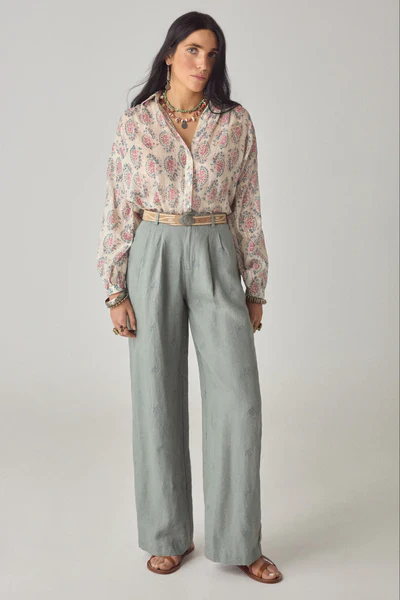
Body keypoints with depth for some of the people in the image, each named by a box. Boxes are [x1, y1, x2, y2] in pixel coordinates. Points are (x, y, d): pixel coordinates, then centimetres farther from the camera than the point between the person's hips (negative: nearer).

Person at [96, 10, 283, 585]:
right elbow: (119, 209, 2)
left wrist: (255, 288, 4)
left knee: (238, 396, -4)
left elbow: (248, 208, 6)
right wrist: (115, 290, -3)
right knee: (158, 396, 4)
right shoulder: (135, 122, 3)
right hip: (153, 259, 0)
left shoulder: (237, 121, 5)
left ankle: (239, 541, 12)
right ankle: (168, 534, 21)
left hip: (217, 260, 1)